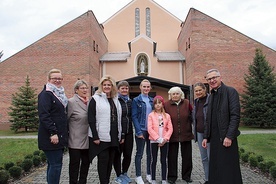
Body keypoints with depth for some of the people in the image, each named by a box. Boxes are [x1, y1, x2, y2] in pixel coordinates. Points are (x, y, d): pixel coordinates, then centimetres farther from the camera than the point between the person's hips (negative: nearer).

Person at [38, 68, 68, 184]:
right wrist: (53, 133, -24)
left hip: (59, 135, 9)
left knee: (53, 164, 15)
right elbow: (44, 115, -19)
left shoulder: (60, 94, 16)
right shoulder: (46, 94, -10)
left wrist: (65, 133, 18)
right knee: (55, 164, -6)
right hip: (52, 137, -9)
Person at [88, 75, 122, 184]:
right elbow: (91, 119, -9)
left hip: (114, 137, 6)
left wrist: (119, 135, 12)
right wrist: (95, 137, -15)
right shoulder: (95, 99, -4)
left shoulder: (115, 100, 14)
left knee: (110, 161, 11)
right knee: (103, 160, -1)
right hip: (101, 137, -5)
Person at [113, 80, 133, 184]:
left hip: (129, 132, 5)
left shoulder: (130, 101, 12)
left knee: (128, 154, 10)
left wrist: (133, 129, 10)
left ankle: (124, 173, 30)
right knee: (118, 154, 6)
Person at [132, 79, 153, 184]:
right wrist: (139, 131, -14)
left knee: (150, 153, 11)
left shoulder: (152, 100, 11)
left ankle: (149, 174, 25)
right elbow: (134, 117, -8)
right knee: (139, 153, 4)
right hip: (141, 130, -4)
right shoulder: (136, 100, -2)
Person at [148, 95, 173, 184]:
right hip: (154, 141, -2)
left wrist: (165, 138, -12)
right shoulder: (151, 115, -1)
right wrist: (158, 139, -15)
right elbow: (149, 128, -9)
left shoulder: (167, 116, 5)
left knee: (164, 160, 8)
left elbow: (170, 129, 1)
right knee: (154, 160, 6)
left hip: (164, 141, 2)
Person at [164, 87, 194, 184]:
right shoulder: (166, 105, -4)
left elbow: (193, 114, 9)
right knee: (172, 157, 8)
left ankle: (186, 175, 29)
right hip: (172, 135, -2)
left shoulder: (186, 103, 0)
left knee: (187, 156, 12)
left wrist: (189, 123, 3)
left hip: (186, 134, 2)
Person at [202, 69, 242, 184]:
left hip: (226, 138, -6)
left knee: (228, 169, 0)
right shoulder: (212, 95, 16)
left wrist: (229, 136, -17)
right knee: (215, 169, 9)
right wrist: (206, 137, 13)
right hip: (214, 139, 6)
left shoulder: (230, 91, -5)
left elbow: (235, 116, -13)